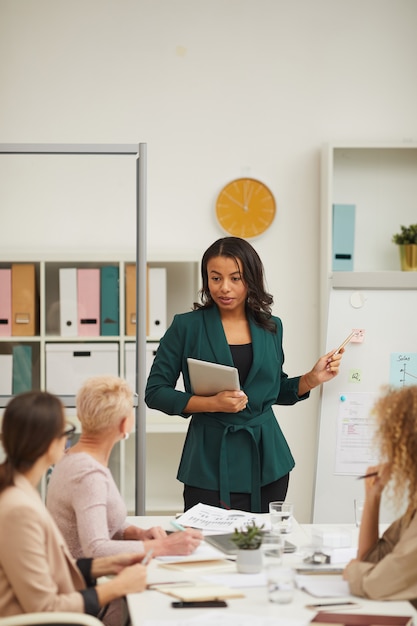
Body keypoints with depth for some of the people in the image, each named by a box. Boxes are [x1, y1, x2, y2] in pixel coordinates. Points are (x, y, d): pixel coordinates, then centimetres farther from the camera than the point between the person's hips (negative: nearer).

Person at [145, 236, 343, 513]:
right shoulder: (186, 327, -2)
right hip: (210, 462, -3)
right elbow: (155, 392, -4)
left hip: (265, 460, 3)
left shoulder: (271, 327, 9)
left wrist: (312, 378, 3)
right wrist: (212, 403, -15)